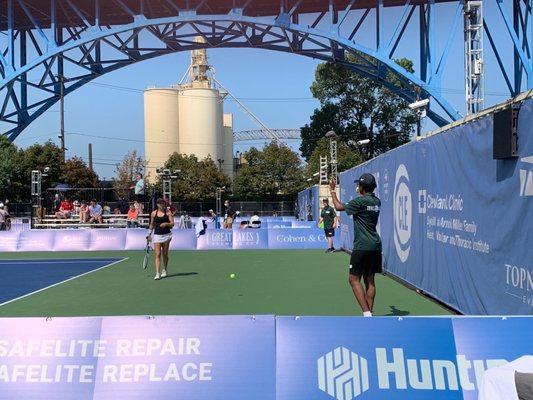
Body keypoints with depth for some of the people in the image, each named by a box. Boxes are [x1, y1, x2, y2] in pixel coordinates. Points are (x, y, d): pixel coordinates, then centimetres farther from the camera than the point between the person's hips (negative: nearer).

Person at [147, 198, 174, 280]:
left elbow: (172, 224, -4)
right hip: (157, 235, 0)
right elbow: (152, 225, 15)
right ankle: (157, 273, -13)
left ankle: (165, 270, 29)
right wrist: (149, 234, 12)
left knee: (165, 254, 8)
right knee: (157, 254, -8)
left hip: (166, 235, 0)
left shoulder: (168, 212, 0)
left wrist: (166, 224, -21)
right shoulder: (153, 213, 5)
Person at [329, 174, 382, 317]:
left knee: (354, 280, -3)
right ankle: (369, 313, 14)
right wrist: (362, 193, 45)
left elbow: (339, 207, -2)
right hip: (376, 245, 8)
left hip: (362, 246, -8)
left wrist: (332, 191, 11)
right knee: (369, 280, 11)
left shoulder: (360, 201, -13)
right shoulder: (377, 201, 8)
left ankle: (366, 313, -10)